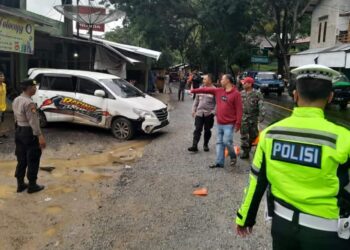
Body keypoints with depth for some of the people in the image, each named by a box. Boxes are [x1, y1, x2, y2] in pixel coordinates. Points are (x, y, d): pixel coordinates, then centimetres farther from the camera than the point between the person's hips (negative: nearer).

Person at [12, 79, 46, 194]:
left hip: (19, 131, 9)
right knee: (33, 160, 3)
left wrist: (19, 128, 21)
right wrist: (40, 136, -26)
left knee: (21, 160, 16)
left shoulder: (16, 100, 8)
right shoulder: (29, 103, -21)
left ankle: (20, 184, 24)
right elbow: (33, 122, -25)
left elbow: (16, 118, 14)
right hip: (29, 133, -9)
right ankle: (32, 185, 11)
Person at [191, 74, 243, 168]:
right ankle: (219, 162, 13)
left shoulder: (236, 93, -9)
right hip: (219, 123, 6)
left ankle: (233, 157, 17)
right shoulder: (218, 91, 9)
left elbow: (239, 109, -12)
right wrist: (194, 90, 13)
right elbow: (206, 90, 14)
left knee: (227, 141, -9)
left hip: (229, 124, -6)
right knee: (219, 143, 7)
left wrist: (238, 123, -16)